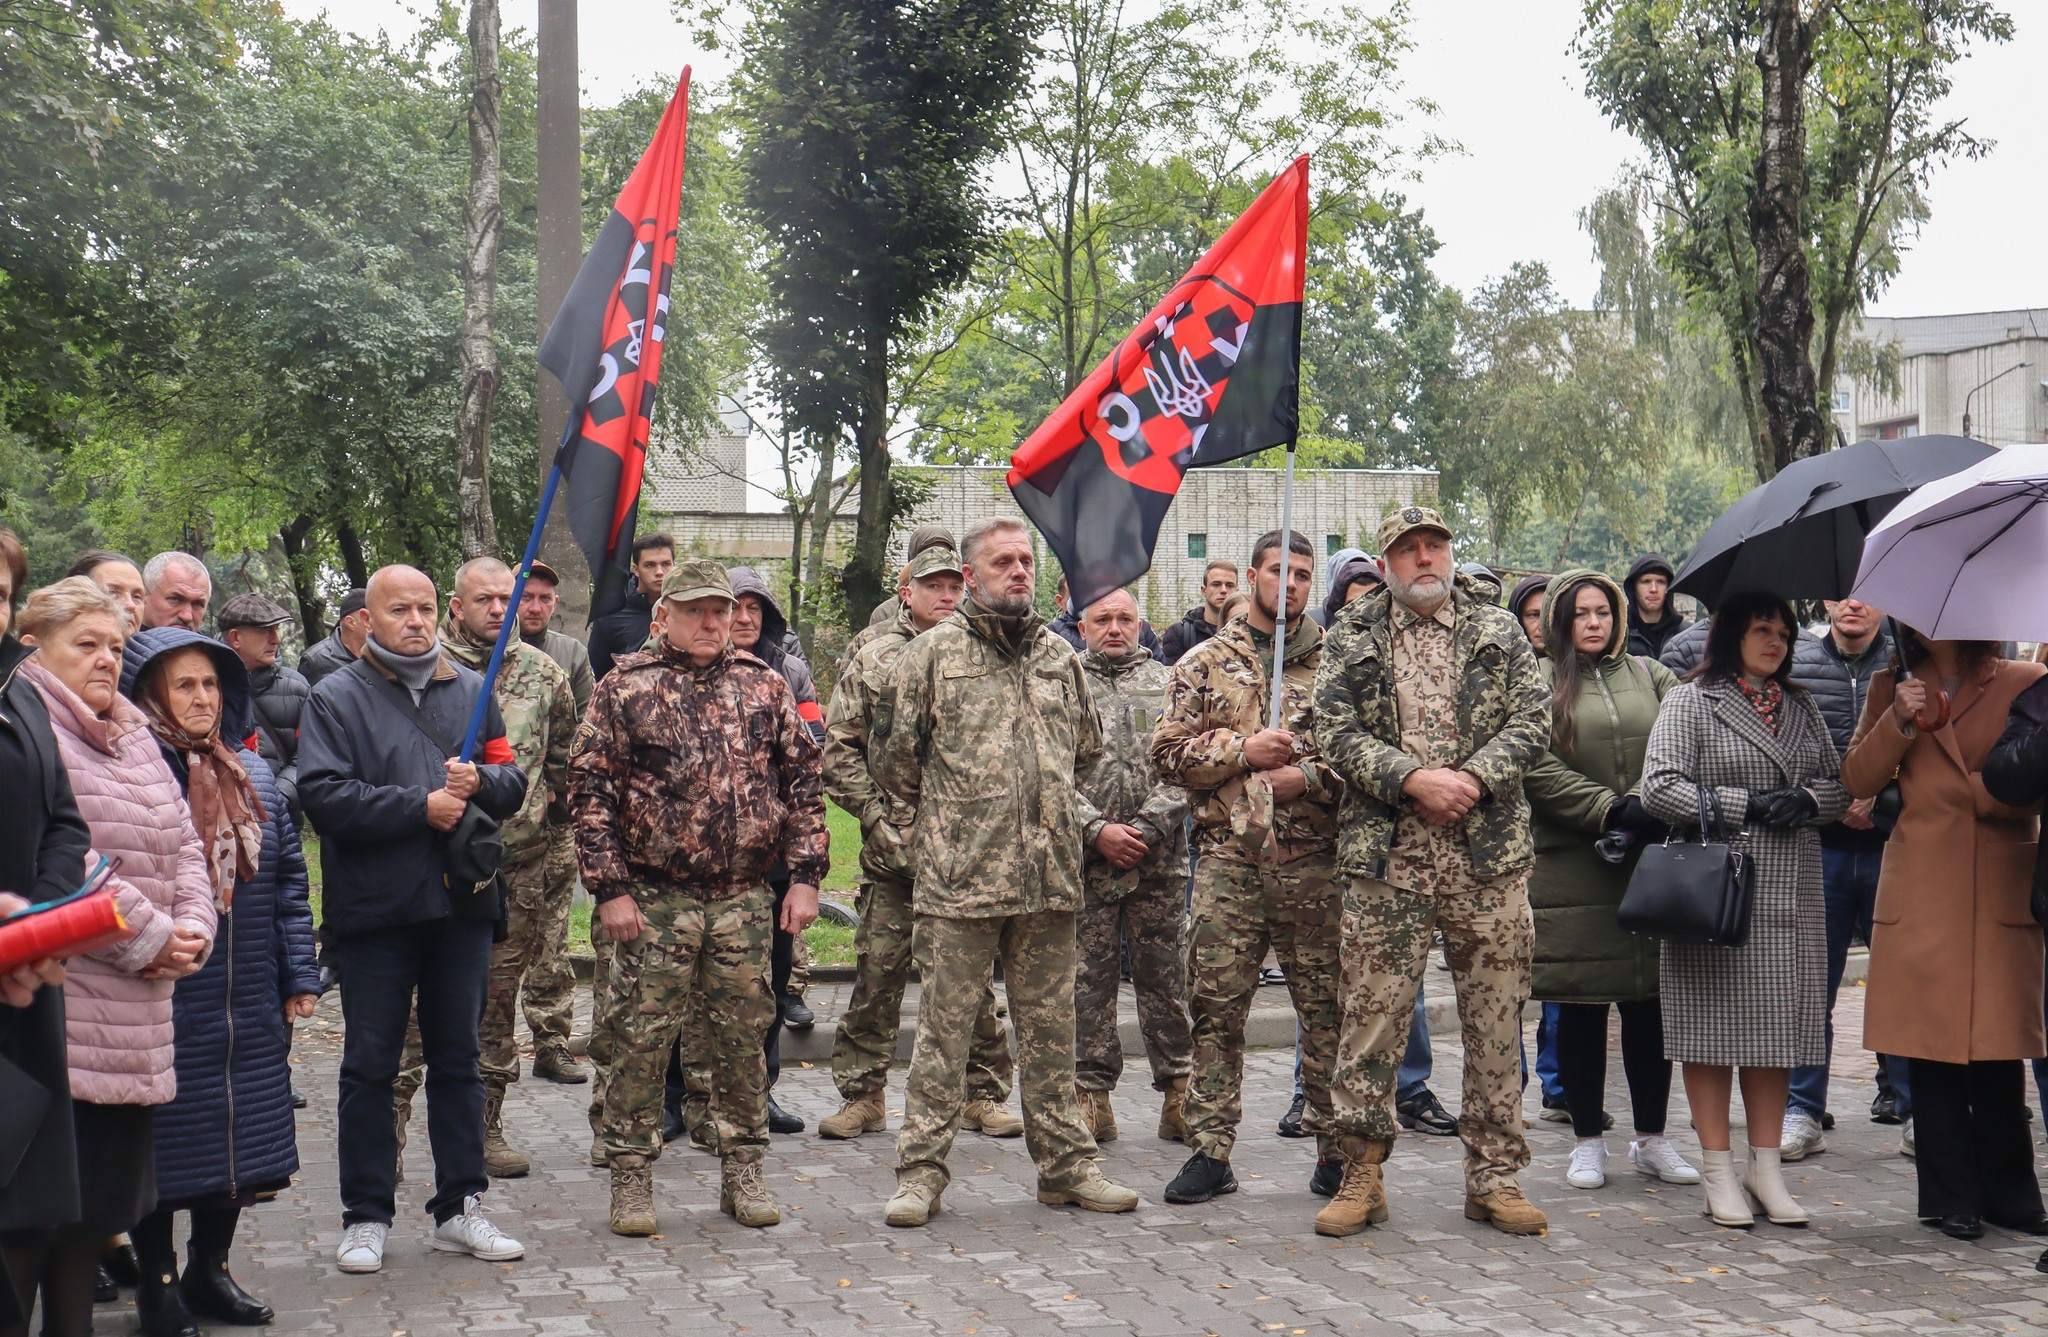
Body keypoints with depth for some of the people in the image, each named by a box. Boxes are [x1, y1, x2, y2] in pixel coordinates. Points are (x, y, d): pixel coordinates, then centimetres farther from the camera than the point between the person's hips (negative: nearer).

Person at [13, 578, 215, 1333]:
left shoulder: (134, 738, 19)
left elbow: (182, 846, 19)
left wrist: (192, 927, 1)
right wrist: (148, 937, -12)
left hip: (133, 1026, 8)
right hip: (59, 1020, -8)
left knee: (97, 1204, 13)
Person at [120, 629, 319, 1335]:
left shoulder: (255, 773, 10)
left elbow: (288, 877, 13)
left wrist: (300, 976, 9)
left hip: (249, 1006, 5)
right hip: (162, 1004, -5)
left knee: (239, 1136, 12)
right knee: (166, 1140, 4)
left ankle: (210, 1268, 29)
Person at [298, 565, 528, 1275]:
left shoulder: (470, 690, 13)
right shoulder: (337, 697, -2)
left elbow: (513, 782, 12)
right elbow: (323, 793, -15)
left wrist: (480, 782, -10)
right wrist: (421, 808, -17)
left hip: (462, 902, 4)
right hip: (374, 910, -4)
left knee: (457, 1059, 11)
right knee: (370, 1068, 4)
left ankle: (460, 1208, 20)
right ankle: (366, 1216, 14)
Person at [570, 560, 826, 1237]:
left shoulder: (765, 687, 8)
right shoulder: (623, 688, 0)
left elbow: (803, 782, 9)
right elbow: (590, 791, -3)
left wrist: (804, 875, 2)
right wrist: (610, 889, -9)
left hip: (745, 898, 2)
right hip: (654, 900, -2)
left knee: (744, 1036, 8)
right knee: (638, 1039, 1)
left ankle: (743, 1173, 20)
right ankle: (631, 1178, 12)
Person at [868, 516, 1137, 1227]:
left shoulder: (1060, 657, 13)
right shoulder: (931, 654, -1)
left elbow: (1087, 749, 26)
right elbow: (891, 755, 2)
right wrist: (944, 814, 9)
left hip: (1050, 875, 4)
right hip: (958, 877, -4)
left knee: (1050, 1028, 11)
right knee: (945, 1029, 1)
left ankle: (1065, 1163, 19)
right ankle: (921, 1170, 8)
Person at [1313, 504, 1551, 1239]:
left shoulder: (1500, 629, 12)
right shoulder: (1352, 639, 9)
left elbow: (1533, 717, 4)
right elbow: (1337, 733, -1)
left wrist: (1473, 777, -12)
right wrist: (1414, 779, -14)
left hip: (1490, 851, 1)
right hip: (1386, 853, -1)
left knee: (1496, 1018, 4)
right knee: (1372, 1014, 0)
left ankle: (1494, 1176, 14)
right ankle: (1361, 1174, 10)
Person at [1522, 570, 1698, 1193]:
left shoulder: (1648, 675, 15)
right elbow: (1537, 769, -7)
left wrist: (1647, 806, -13)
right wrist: (1609, 809, -14)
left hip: (1651, 864, 3)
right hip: (1571, 872, -2)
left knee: (1650, 1003, 5)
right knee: (1580, 1008, 1)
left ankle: (1651, 1137, 17)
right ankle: (1588, 1141, 12)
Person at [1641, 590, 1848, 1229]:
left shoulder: (1802, 707, 18)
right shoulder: (1691, 701, 1)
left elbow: (1840, 786, 16)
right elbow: (1659, 787, -9)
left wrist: (1805, 800, -6)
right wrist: (1747, 805, -13)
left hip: (1791, 895, 5)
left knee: (1777, 1028, 5)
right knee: (1714, 1028, -2)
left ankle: (1766, 1169, 14)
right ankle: (1719, 1172, 6)